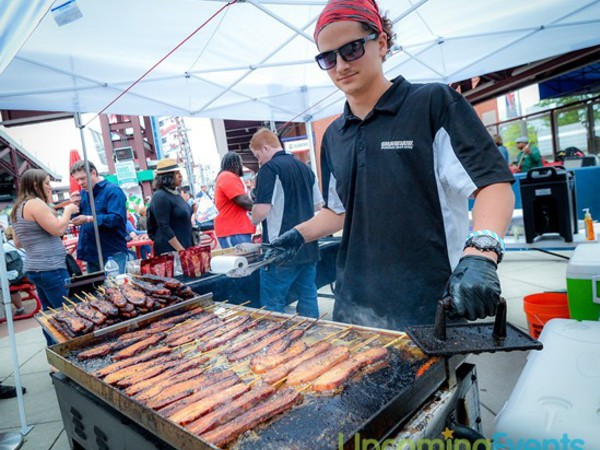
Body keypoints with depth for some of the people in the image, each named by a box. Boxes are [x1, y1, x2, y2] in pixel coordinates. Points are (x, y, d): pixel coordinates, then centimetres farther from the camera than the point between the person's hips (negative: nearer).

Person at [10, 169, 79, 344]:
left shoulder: (17, 208, 17)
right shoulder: (35, 203, -12)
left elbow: (17, 243, 21)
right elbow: (58, 229, -16)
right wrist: (68, 210, -2)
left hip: (33, 268, 10)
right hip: (49, 269, -10)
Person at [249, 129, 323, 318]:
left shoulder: (269, 169, -10)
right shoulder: (305, 168, 11)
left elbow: (260, 212, -17)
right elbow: (318, 205, 19)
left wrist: (254, 216, 4)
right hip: (308, 248, 7)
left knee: (272, 309, 2)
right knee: (308, 300, 15)